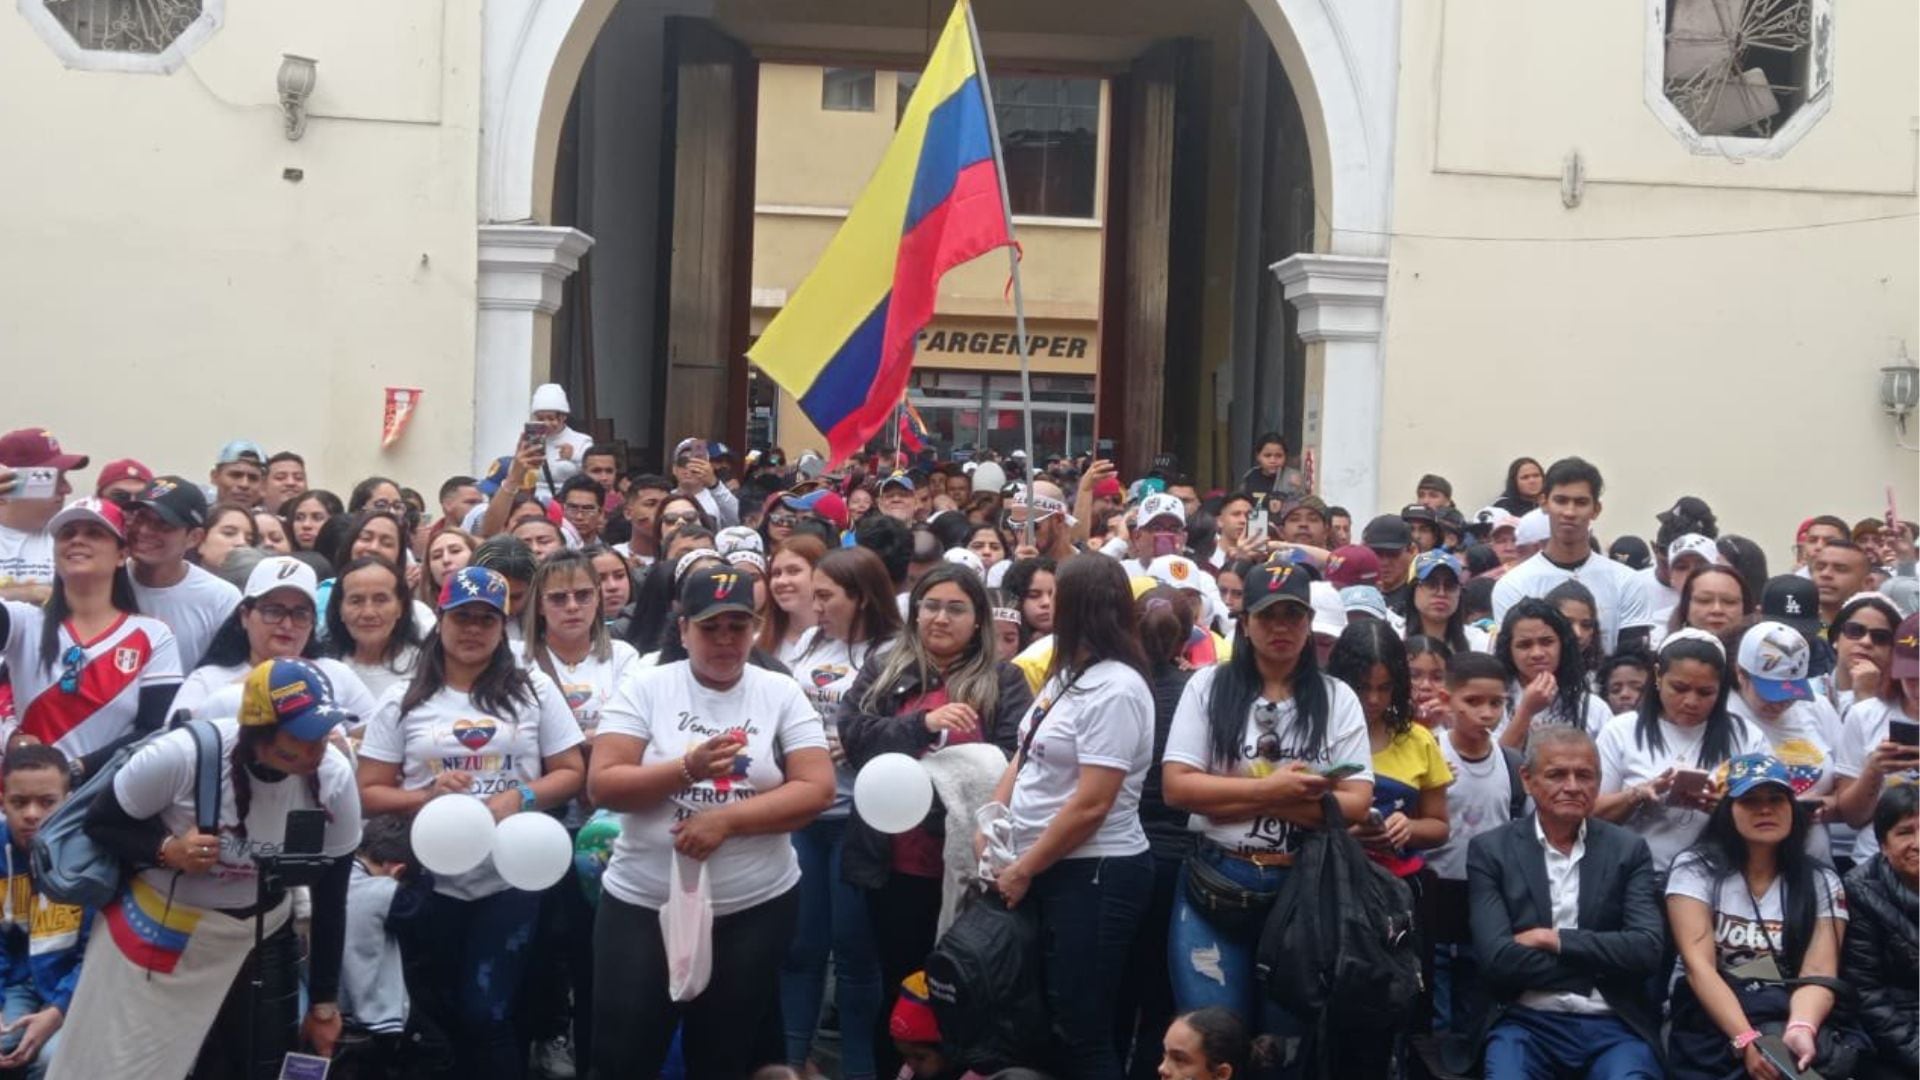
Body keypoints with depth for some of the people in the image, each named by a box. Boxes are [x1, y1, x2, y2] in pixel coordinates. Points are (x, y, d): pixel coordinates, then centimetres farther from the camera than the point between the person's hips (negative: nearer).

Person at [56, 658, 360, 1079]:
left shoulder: (334, 778, -17)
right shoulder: (181, 755, -27)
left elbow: (330, 897, -4)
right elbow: (101, 822, -10)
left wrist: (324, 1002, 2)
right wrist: (166, 851, -29)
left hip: (259, 940, 3)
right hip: (156, 928, -3)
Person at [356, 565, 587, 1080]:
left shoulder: (534, 690, 4)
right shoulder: (402, 700, 4)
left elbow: (570, 772, 4)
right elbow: (370, 792, 3)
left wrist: (521, 797, -14)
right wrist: (426, 796, -15)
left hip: (513, 878, -1)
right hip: (436, 882, 2)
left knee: (486, 1015, -6)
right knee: (453, 1016, 12)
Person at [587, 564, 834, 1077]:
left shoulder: (782, 694, -1)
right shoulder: (645, 690, -2)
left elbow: (818, 788, -8)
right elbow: (603, 784, -8)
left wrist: (726, 819, -18)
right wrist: (688, 769, -22)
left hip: (755, 906, 1)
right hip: (642, 903, 0)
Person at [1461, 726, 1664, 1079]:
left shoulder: (1628, 849, 8)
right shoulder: (1491, 850, 2)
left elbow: (1646, 951, -4)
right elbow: (1497, 958, -9)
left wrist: (1553, 940, -9)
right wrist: (1603, 963, -6)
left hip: (1614, 1024, 1)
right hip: (1525, 1022, -1)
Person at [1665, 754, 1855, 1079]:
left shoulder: (1822, 883, 9)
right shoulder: (1695, 869, 3)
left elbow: (1818, 974, -4)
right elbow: (1698, 966, -8)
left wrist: (1800, 1028, -25)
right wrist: (1747, 1040, -23)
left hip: (1790, 1019, 2)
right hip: (1710, 1024, -2)